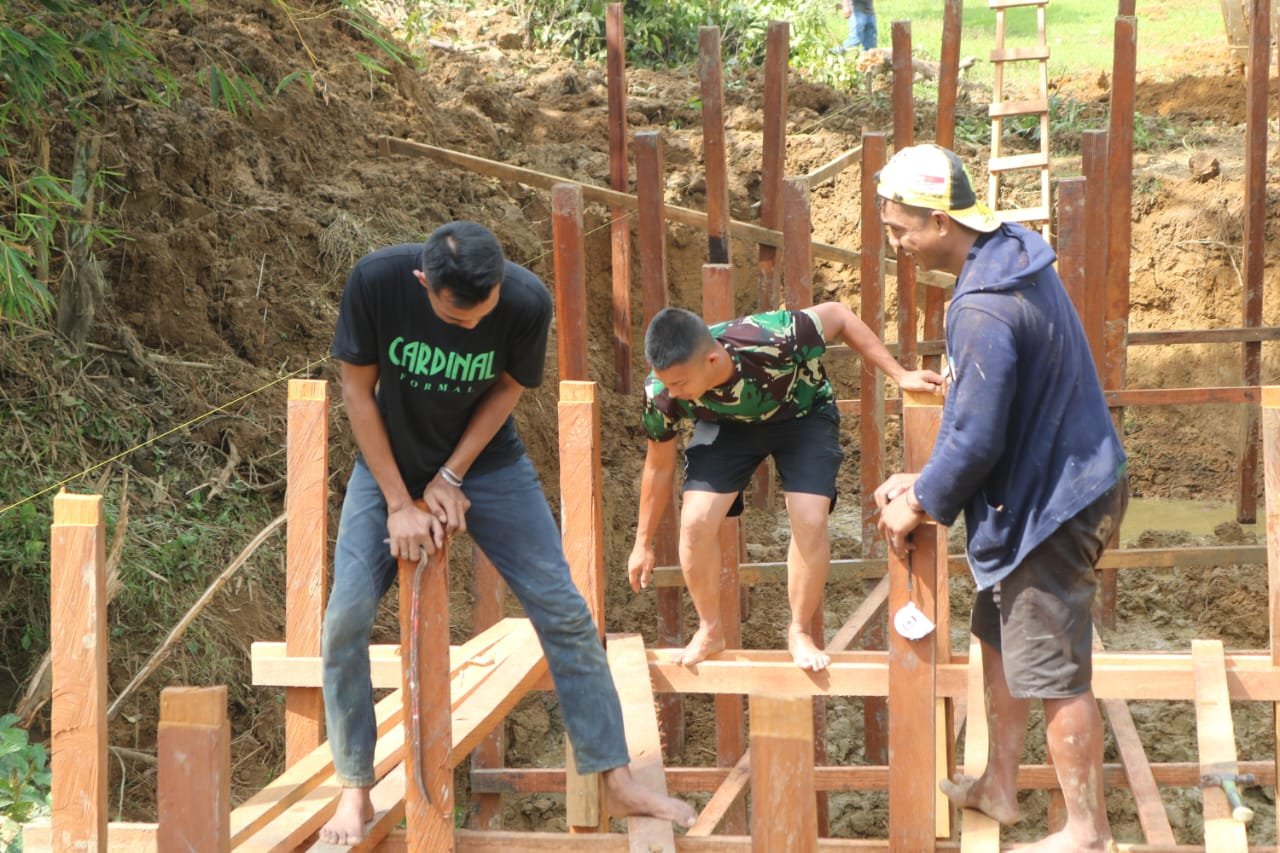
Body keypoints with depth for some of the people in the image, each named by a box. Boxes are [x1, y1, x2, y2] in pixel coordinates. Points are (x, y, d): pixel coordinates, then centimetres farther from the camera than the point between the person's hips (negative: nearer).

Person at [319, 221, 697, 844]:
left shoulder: (527, 301, -28)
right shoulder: (376, 282, -29)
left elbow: (507, 388, -9)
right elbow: (358, 391, -17)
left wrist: (451, 478, -14)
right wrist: (399, 503, -18)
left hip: (485, 461, 0)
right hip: (390, 460, 0)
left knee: (564, 611, -4)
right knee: (346, 618, -11)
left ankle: (617, 782, 5)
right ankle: (355, 793, 4)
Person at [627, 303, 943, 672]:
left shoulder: (770, 342, -42)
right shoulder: (661, 395, -31)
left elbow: (836, 314, -23)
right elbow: (659, 465, -11)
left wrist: (900, 375, -23)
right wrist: (643, 543, -1)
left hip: (803, 414, -2)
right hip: (727, 424, 2)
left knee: (810, 522, -19)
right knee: (696, 522, -17)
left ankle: (800, 631, 4)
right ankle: (710, 630, 7)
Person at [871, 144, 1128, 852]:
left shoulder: (985, 311, -29)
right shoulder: (1015, 260, 4)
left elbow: (976, 439, -24)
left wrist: (922, 504, -7)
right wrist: (928, 482, 13)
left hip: (1046, 507, -10)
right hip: (1056, 483, 10)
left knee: (1054, 673, 1)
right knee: (999, 638, 22)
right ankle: (999, 786, 37)